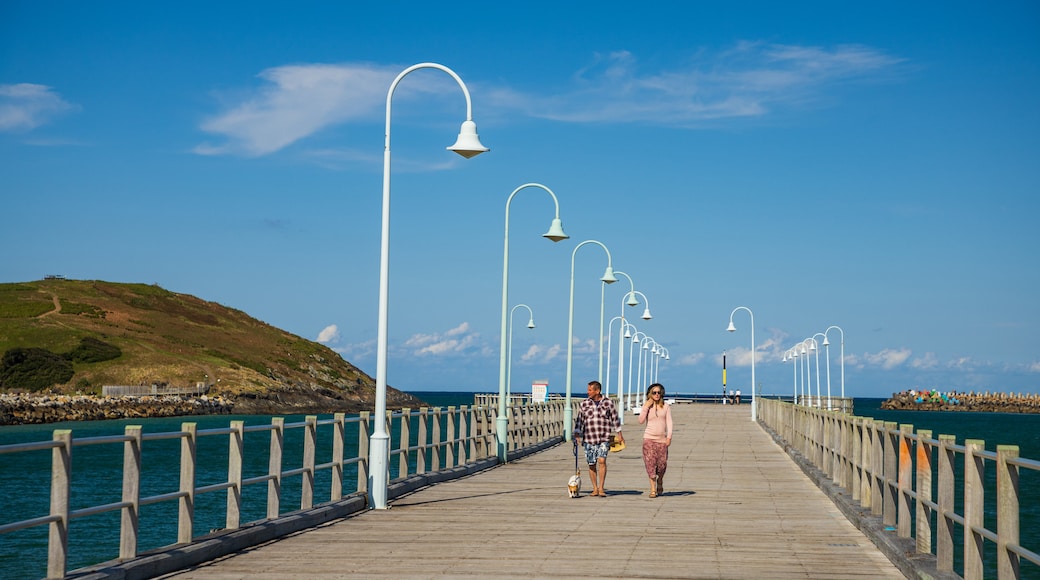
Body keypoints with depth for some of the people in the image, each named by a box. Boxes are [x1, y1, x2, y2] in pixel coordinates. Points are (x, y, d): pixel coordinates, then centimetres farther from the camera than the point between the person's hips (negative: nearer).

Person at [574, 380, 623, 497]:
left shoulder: (608, 403, 2)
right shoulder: (584, 404, 5)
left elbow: (615, 419, 9)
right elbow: (580, 420, 6)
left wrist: (619, 434, 10)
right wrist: (577, 434, -4)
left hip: (604, 439, -2)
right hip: (589, 439, 2)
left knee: (602, 461, -16)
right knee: (592, 465, 4)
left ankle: (601, 488, -11)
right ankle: (595, 489, 15)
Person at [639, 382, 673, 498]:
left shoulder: (666, 406, 5)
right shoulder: (647, 406, 4)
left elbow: (669, 422, 4)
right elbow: (641, 421, -6)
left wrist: (669, 437, -5)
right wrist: (646, 407, -11)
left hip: (662, 439, 1)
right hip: (649, 438, -1)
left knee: (662, 463, 0)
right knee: (650, 462, -8)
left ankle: (660, 481, 32)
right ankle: (653, 489, -4)